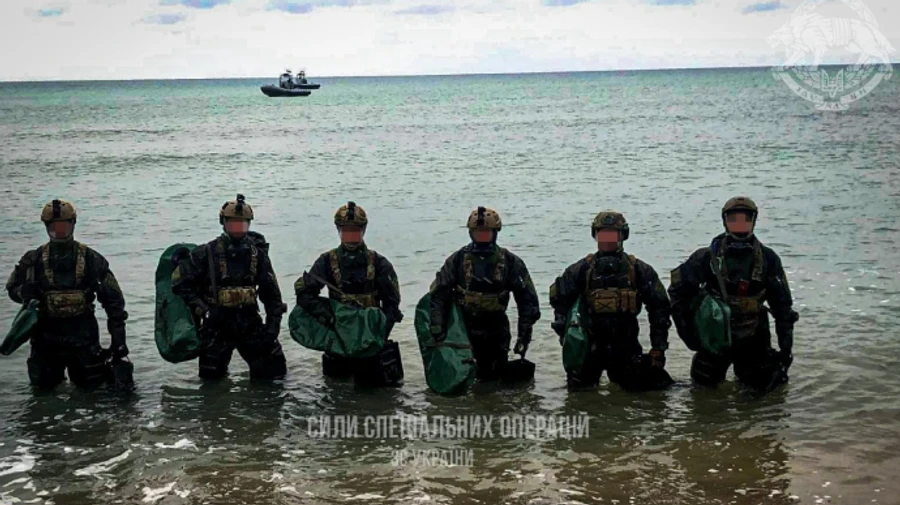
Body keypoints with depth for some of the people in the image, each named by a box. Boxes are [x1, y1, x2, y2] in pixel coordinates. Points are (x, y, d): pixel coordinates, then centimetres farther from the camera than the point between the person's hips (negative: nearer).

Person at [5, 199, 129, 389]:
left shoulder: (91, 259, -3)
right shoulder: (34, 260, 1)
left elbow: (113, 299, -1)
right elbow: (12, 288, 12)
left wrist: (118, 337, -5)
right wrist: (25, 292, -13)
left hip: (82, 332, -2)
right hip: (46, 332, 2)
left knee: (90, 384, 6)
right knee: (43, 385, 12)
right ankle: (55, 373, 44)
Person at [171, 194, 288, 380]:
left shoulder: (257, 253, 2)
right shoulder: (207, 253, -8)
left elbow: (271, 292, 7)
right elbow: (180, 283, -4)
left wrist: (273, 323, 0)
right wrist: (200, 308, -10)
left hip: (250, 322, 2)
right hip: (217, 325, -2)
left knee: (275, 370, -1)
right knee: (212, 379, 5)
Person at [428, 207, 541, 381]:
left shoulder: (510, 262, -4)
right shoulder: (457, 260, -4)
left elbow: (527, 298, -1)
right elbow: (439, 294, -3)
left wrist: (524, 333, -5)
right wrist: (437, 326, -11)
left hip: (496, 327, 1)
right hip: (465, 326, 0)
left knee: (497, 374, 6)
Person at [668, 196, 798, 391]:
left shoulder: (767, 259, -5)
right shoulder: (708, 257, -11)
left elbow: (782, 305, 1)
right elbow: (678, 291, -2)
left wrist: (786, 346, -1)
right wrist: (687, 330, -5)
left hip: (752, 339, 1)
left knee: (764, 384, 4)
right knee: (703, 383, 7)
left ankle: (743, 371, 36)